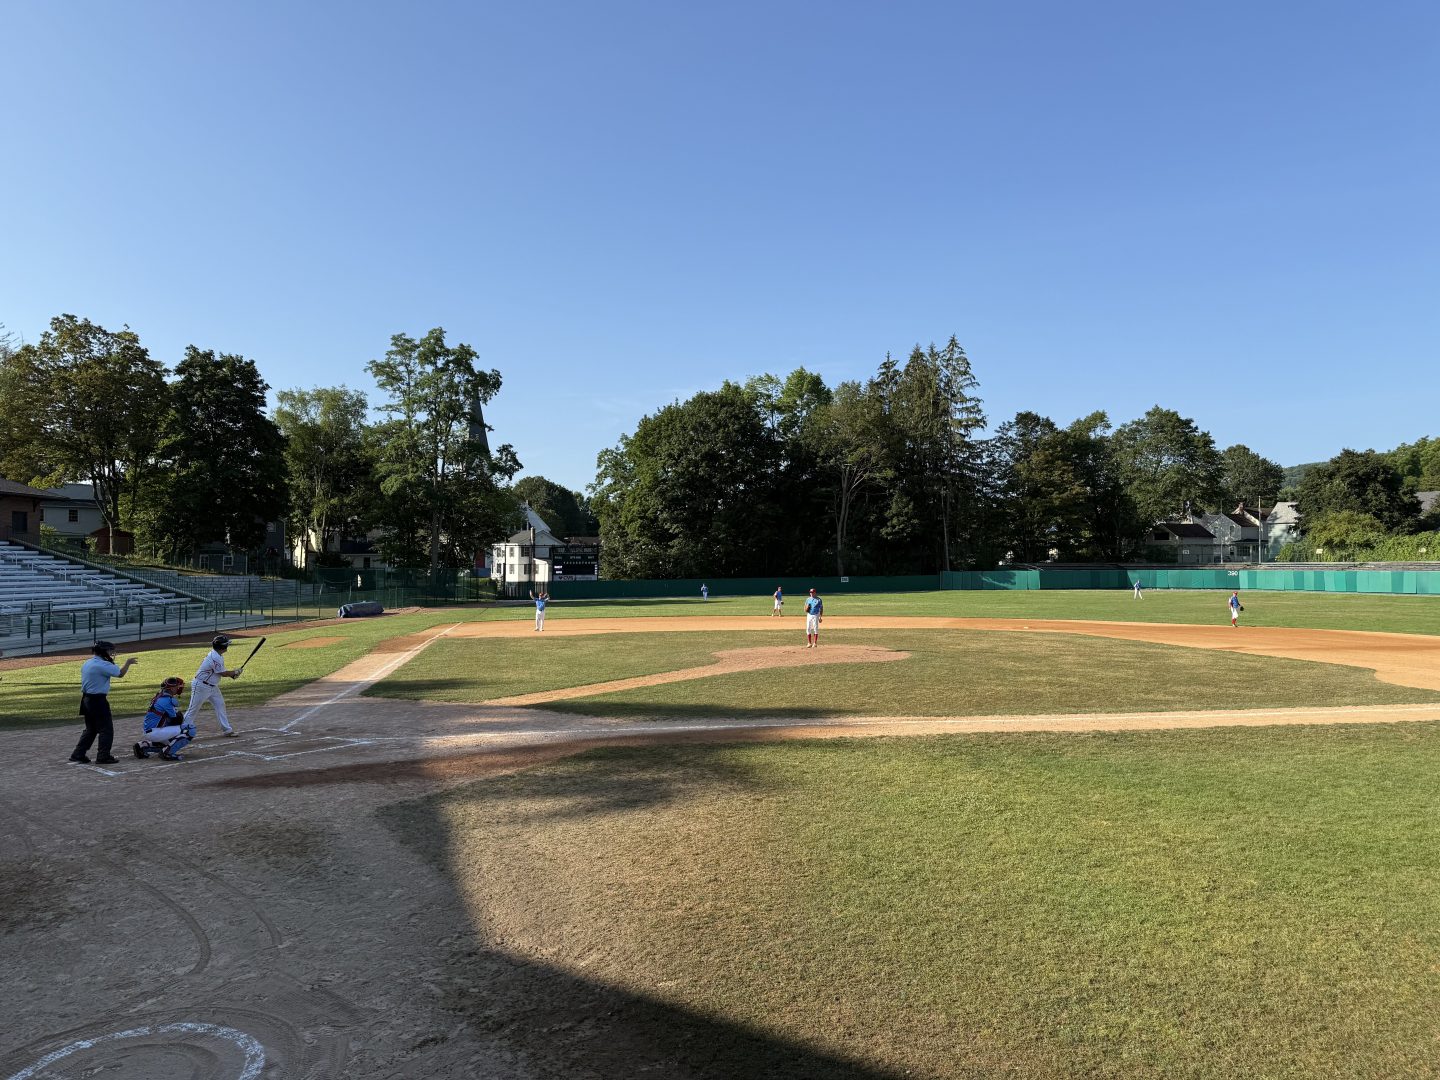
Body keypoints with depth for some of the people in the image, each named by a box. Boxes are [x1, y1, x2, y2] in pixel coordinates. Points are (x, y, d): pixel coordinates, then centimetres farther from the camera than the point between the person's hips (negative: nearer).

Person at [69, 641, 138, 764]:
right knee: (106, 729, -1)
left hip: (86, 699, 9)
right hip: (98, 700, -9)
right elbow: (120, 674, -17)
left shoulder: (86, 664, 11)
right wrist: (128, 663, -1)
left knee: (91, 729, 19)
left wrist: (111, 662, 12)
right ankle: (103, 757, 0)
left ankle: (78, 755, 20)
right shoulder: (102, 665, -18)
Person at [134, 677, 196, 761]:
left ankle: (143, 746, 19)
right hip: (154, 732, -10)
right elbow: (177, 719, -11)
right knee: (190, 730, -19)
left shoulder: (160, 697, 14)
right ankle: (167, 753, -15)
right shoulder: (167, 700, -16)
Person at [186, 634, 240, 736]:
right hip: (201, 686, -10)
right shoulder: (215, 658, -26)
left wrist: (232, 674, -4)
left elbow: (222, 670, 13)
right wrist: (235, 673, -3)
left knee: (220, 705, 8)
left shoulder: (218, 655, 4)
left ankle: (226, 729, 12)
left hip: (212, 686, 10)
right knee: (194, 709, -1)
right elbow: (223, 673, -19)